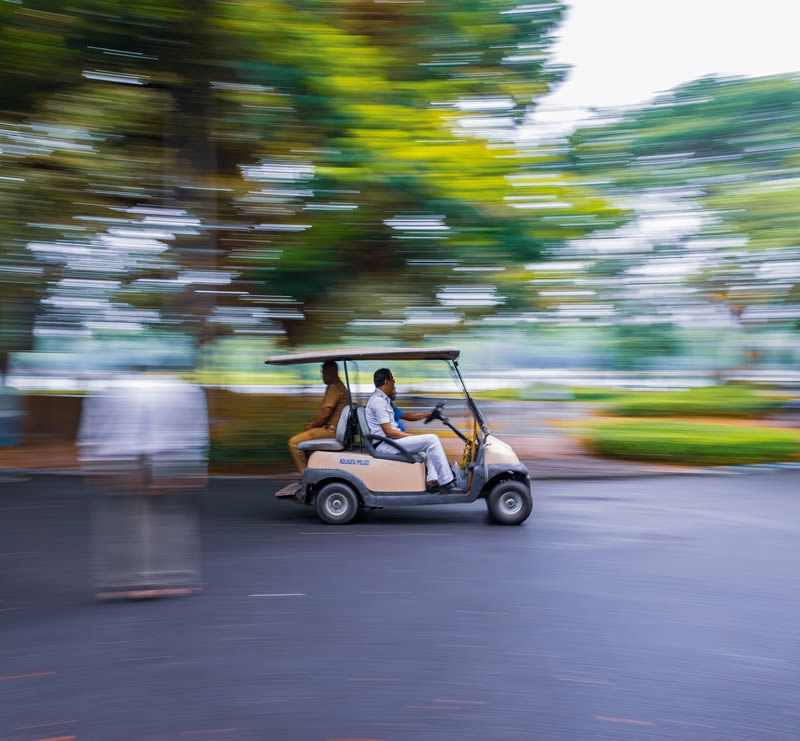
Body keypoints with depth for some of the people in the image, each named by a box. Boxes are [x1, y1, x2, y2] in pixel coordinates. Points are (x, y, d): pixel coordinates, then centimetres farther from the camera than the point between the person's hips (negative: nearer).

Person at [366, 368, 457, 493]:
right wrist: (413, 437, -12)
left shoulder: (383, 399, 18)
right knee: (431, 439, -16)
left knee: (430, 442, 19)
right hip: (386, 444, -11)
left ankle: (432, 481, 6)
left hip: (392, 440, 11)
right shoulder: (378, 401, -16)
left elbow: (405, 415, 21)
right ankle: (446, 481, -12)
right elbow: (389, 432, -20)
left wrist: (428, 414, 13)